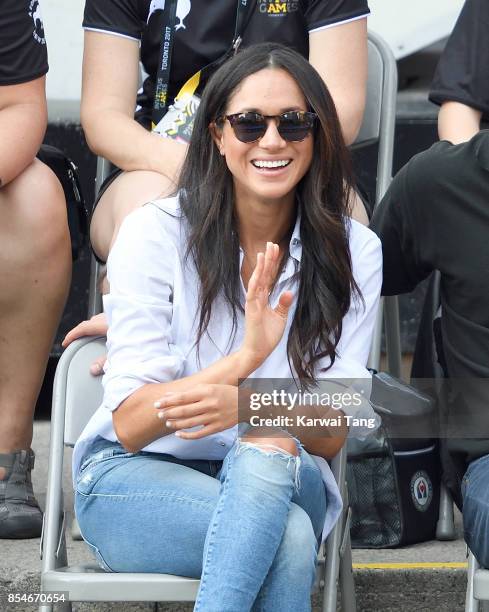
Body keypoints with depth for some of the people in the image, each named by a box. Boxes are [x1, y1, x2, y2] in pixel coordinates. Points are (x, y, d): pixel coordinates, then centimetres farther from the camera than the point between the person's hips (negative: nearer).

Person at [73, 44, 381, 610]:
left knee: (267, 448, -35)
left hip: (283, 479, 3)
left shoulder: (353, 251, -1)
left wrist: (250, 403, -29)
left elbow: (332, 435, -6)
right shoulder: (154, 233, -8)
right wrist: (242, 359, -30)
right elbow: (129, 425, -14)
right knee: (288, 537, -34)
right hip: (135, 478, -3)